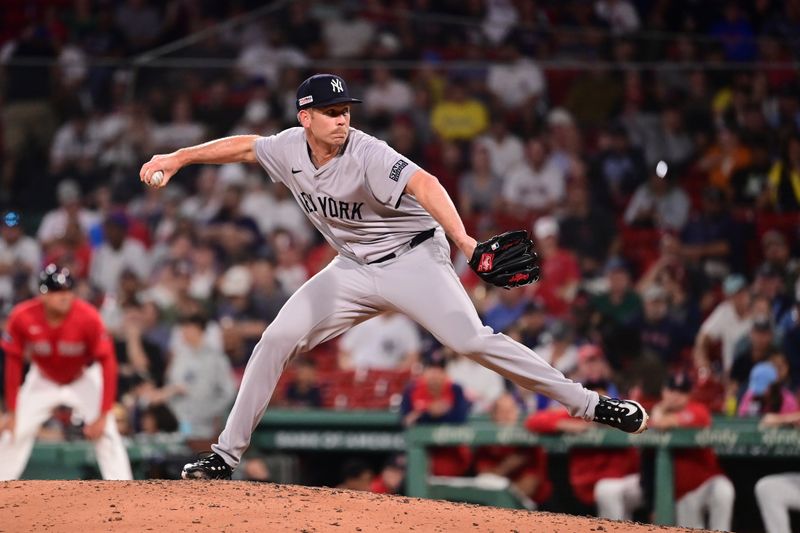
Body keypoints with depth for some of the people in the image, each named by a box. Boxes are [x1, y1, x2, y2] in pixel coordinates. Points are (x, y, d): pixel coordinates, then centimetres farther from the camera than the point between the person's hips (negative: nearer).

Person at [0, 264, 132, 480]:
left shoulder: (88, 317, -32)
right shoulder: (22, 318, -27)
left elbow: (107, 362, -24)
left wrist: (103, 416, -27)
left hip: (83, 379, -2)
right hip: (43, 380, 2)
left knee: (107, 435, -17)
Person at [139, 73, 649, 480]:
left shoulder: (368, 155, -25)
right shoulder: (291, 149, -5)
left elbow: (424, 184, -41)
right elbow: (244, 145, 15)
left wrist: (462, 238, -57)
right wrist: (177, 158, 17)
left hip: (413, 258, -6)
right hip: (353, 270, 6)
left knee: (473, 340, -22)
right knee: (276, 340, -4)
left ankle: (588, 404, -17)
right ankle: (227, 454, 4)